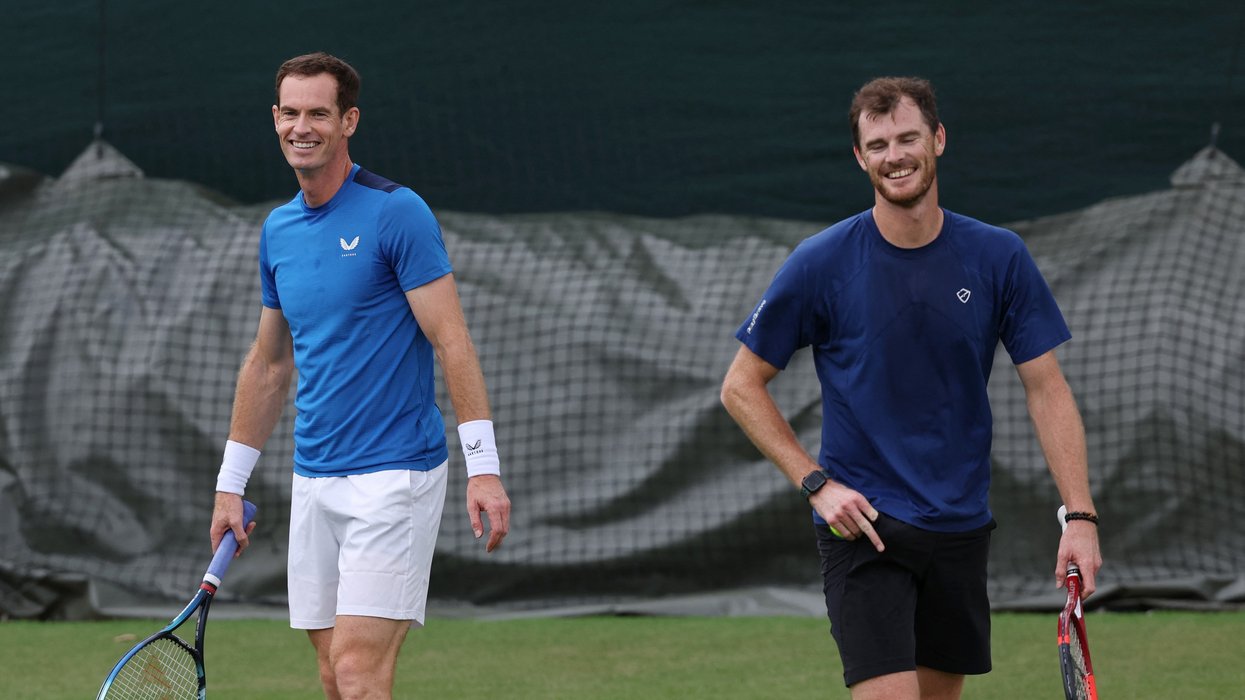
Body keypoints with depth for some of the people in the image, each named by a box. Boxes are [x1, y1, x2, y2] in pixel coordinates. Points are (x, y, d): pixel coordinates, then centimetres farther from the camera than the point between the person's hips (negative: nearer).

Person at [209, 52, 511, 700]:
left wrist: (483, 468, -18)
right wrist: (231, 483, 21)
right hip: (314, 481, 7)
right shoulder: (278, 230, 12)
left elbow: (452, 342, -12)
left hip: (395, 475, -7)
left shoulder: (396, 212, -9)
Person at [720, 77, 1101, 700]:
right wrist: (816, 484, -10)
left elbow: (1046, 389, 2)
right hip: (862, 524, -4)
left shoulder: (999, 257, 0)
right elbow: (741, 386, 1)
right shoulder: (820, 264, -7)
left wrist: (1079, 515, -8)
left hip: (959, 527, 4)